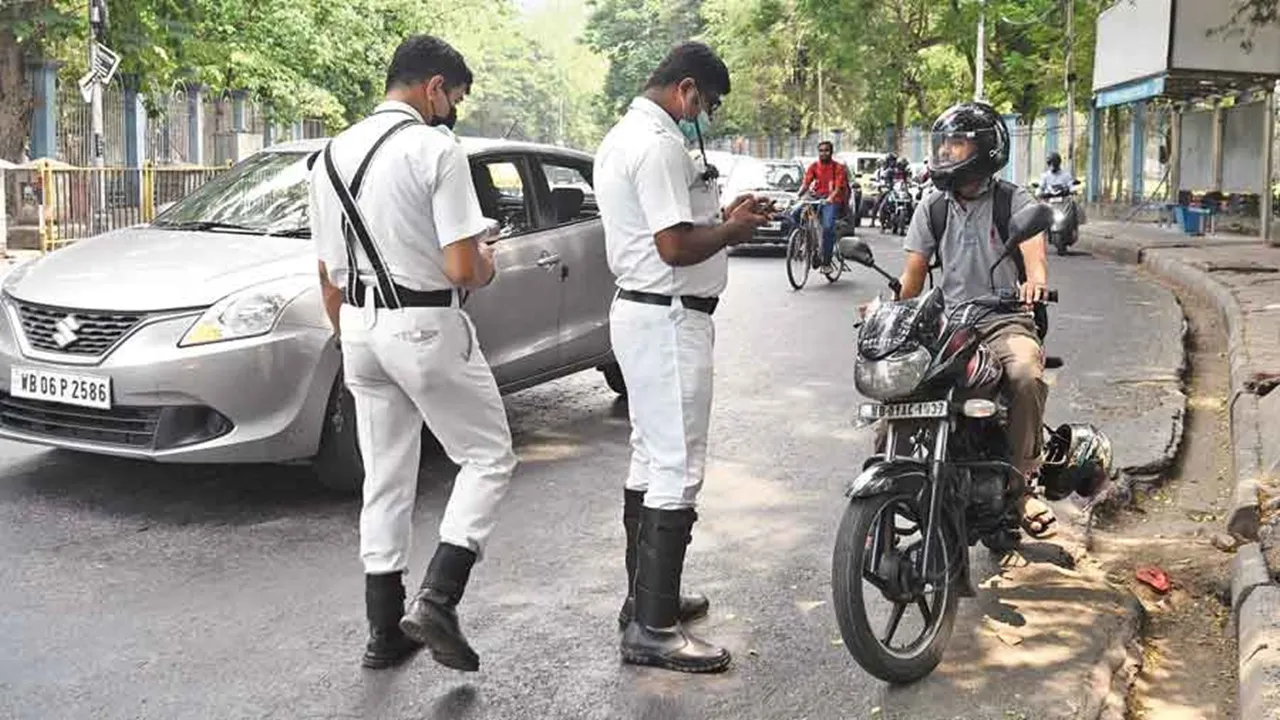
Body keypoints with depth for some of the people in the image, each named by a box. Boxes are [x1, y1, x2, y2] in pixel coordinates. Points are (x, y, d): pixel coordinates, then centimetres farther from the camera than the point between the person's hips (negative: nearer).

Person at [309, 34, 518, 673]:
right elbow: (462, 269, -19)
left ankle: (385, 630, 22)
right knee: (488, 458, 9)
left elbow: (330, 278, 12)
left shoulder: (332, 155, 9)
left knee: (384, 478, 15)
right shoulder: (436, 148, -13)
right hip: (425, 327, -7)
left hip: (359, 327, 7)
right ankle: (436, 601, -3)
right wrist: (488, 264, 4)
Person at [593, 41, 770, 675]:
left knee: (650, 461, 17)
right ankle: (652, 629, -3)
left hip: (637, 311, 11)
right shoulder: (659, 145, -18)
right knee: (676, 472, -7)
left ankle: (647, 597, 28)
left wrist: (721, 216, 13)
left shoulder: (621, 138, 16)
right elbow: (676, 246, -24)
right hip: (669, 320, -11)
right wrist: (733, 230, -7)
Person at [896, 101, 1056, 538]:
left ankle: (1020, 481, -20)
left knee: (1026, 374, -34)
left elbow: (1034, 248, -15)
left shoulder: (1013, 201, 3)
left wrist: (1035, 280, -38)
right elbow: (913, 275, 11)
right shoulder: (932, 210, 15)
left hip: (1005, 322, -3)